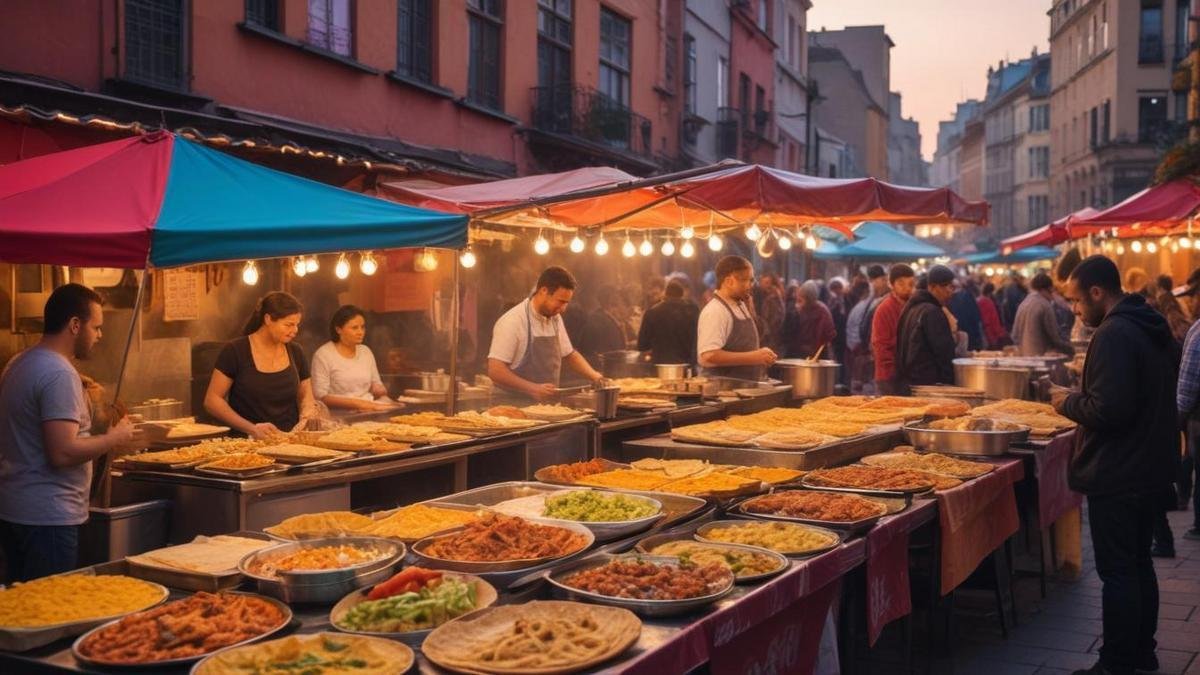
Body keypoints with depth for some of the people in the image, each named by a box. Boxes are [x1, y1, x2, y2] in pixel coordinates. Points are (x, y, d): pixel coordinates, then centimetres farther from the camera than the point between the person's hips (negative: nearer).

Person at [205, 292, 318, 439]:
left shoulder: (296, 353, 9)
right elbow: (212, 400, -2)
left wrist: (307, 416, -4)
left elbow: (306, 396, 19)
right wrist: (251, 429, -13)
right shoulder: (236, 351, -2)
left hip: (288, 441, 3)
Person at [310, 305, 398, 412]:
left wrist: (379, 390, -1)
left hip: (369, 408, 6)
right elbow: (320, 397, -11)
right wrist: (356, 403, -19)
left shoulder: (366, 351, 15)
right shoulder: (323, 355, -4)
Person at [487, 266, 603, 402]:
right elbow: (495, 371, -17)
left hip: (547, 403, 6)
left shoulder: (555, 318, 10)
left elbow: (569, 355, 23)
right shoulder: (512, 322, -13)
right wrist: (533, 389, -23)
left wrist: (594, 375, 8)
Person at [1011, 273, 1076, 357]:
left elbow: (1015, 335, 13)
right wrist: (1072, 350, 0)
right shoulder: (1045, 306, -12)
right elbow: (1055, 336, -11)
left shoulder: (1023, 303, 10)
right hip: (1039, 355, -8)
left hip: (1023, 354, 8)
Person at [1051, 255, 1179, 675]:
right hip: (1150, 467, 10)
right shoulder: (1150, 328, 10)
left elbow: (1108, 410, -28)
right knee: (1139, 563, 19)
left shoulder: (1114, 335, -21)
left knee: (1117, 572, -1)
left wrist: (1069, 402, -10)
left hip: (1117, 475, -10)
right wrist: (1080, 400, 13)